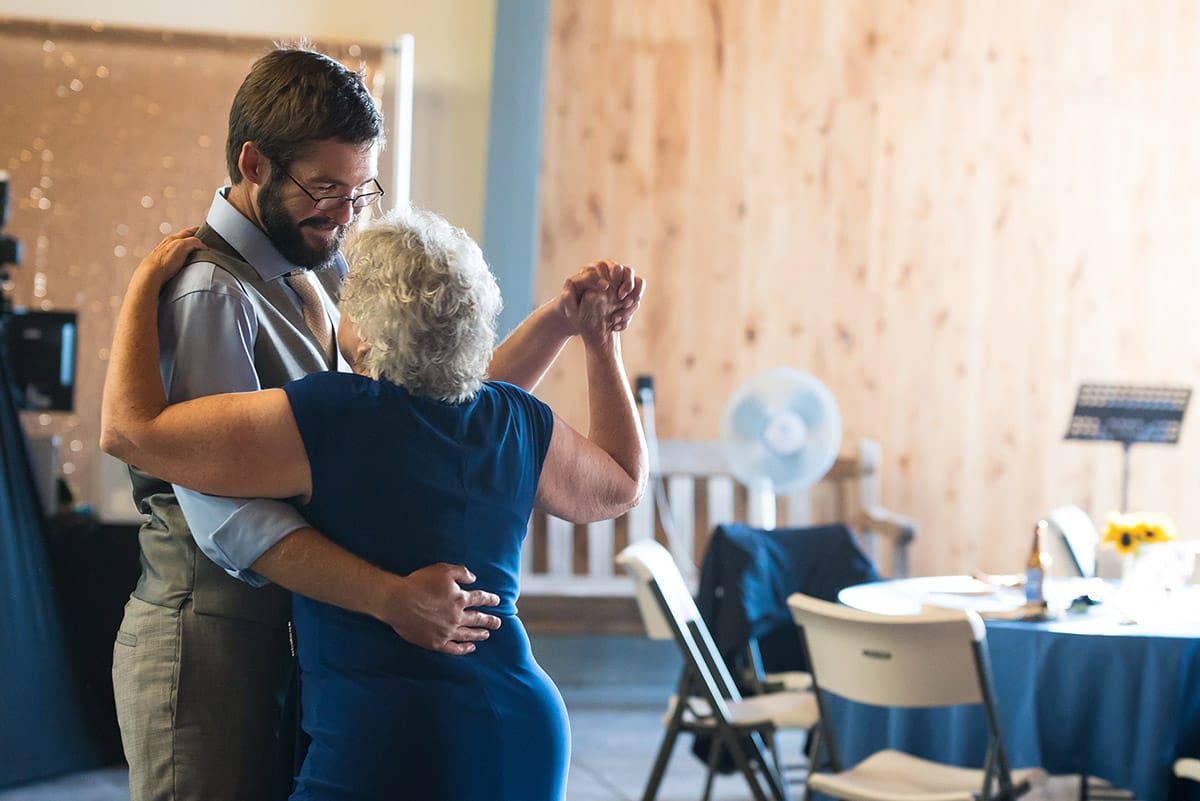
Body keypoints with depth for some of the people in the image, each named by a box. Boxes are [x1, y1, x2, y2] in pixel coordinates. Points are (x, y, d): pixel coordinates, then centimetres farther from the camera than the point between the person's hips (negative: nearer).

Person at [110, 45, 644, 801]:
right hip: (214, 643, -8)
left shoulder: (331, 278, 11)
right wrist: (391, 598, -32)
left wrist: (559, 322, 0)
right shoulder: (209, 292, -16)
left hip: (305, 638, 8)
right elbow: (228, 515, -24)